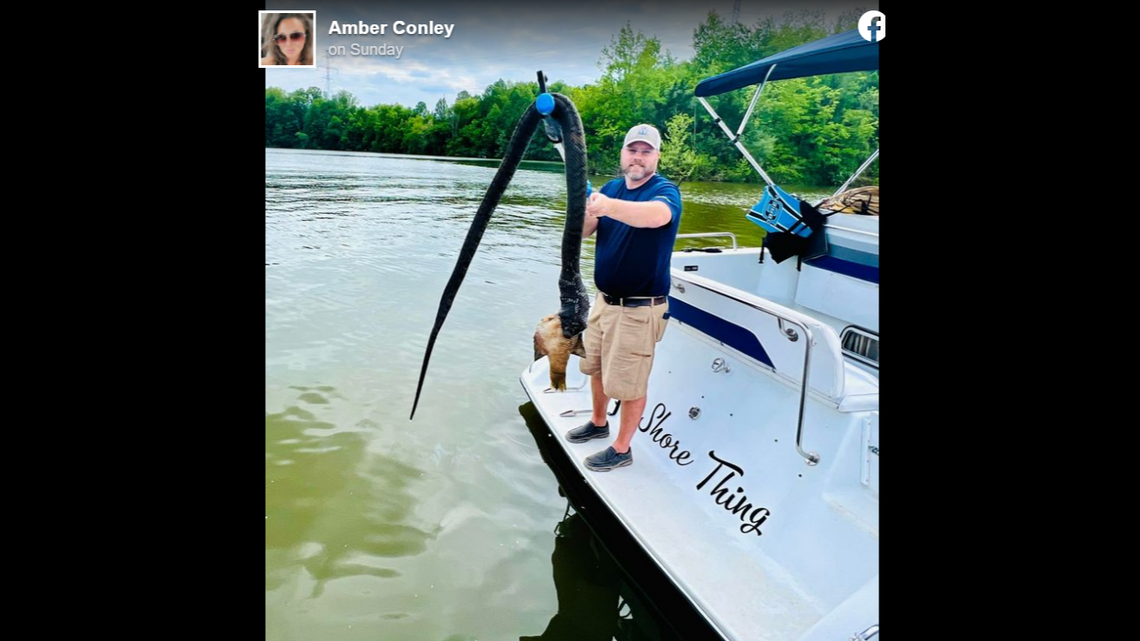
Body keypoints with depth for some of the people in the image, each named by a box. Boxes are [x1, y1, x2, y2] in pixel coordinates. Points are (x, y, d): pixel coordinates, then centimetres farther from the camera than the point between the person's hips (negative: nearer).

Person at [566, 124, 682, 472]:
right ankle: (598, 423, 43)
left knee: (628, 383, 2)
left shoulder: (665, 190, -15)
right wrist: (588, 214, -27)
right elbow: (582, 232, -4)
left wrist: (610, 206, -57)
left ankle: (621, 449, 20)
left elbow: (657, 215, -40)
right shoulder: (611, 188, 6)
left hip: (639, 308, -7)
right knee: (596, 366, 21)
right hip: (605, 299, 7)